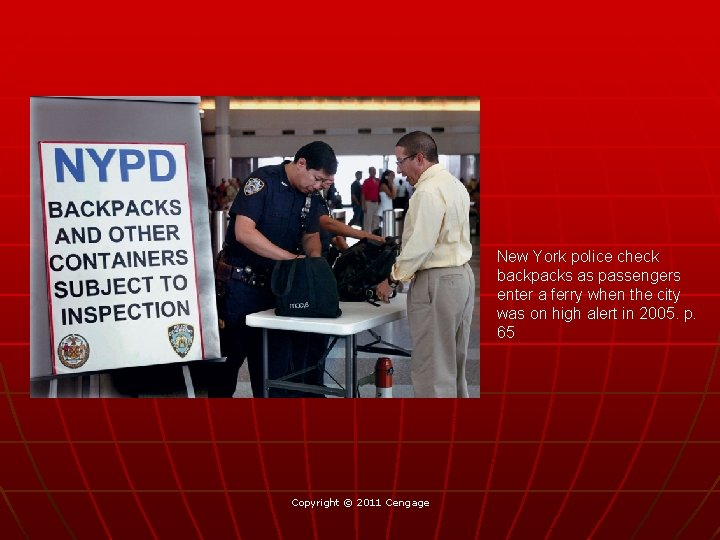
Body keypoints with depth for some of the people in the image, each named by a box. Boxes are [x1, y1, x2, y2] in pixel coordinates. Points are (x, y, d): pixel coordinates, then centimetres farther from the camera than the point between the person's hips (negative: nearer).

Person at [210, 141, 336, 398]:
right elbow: (244, 232, -25)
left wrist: (314, 255, -8)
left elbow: (310, 234, 16)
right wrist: (292, 258, -28)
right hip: (244, 283, -6)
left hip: (279, 283, 6)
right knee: (230, 354, 6)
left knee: (279, 356, 9)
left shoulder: (309, 196, 7)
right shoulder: (262, 180, -15)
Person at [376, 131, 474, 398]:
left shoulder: (428, 191, -16)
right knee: (454, 362, 18)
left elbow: (420, 244, -21)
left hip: (437, 281, -10)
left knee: (432, 367, -1)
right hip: (462, 275, 10)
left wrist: (392, 278, -11)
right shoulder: (454, 183, 13)